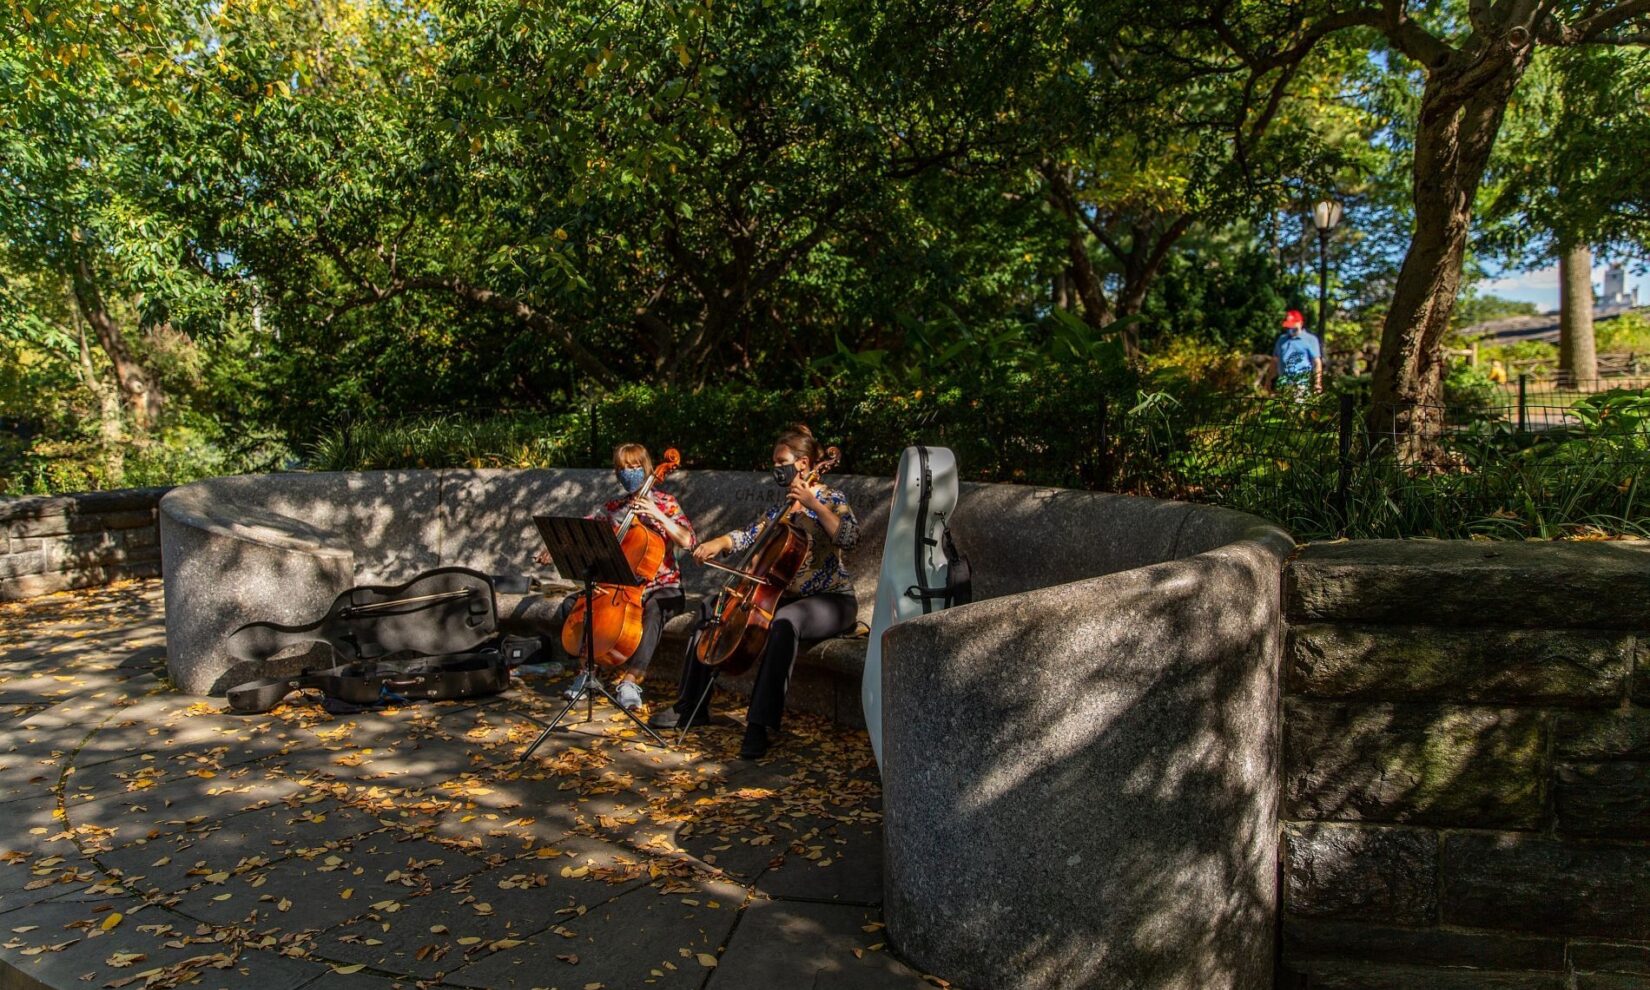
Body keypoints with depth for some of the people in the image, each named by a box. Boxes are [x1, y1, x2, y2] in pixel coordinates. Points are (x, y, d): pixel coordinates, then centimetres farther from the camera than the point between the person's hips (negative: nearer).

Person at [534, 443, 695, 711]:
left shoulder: (664, 503, -1)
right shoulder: (612, 507, 10)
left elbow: (687, 541, -13)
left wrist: (658, 515, -23)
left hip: (660, 587, -4)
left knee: (653, 610, -39)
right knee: (569, 606, -14)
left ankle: (631, 679, -33)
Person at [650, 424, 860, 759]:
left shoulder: (831, 499, -6)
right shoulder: (781, 508, 14)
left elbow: (850, 538, -24)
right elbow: (748, 535, 8)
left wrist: (813, 504, -27)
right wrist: (718, 543, -10)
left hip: (830, 600, -8)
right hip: (785, 596, 8)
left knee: (784, 622, -40)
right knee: (712, 606, 2)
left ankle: (761, 724, -37)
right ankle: (692, 705, 5)